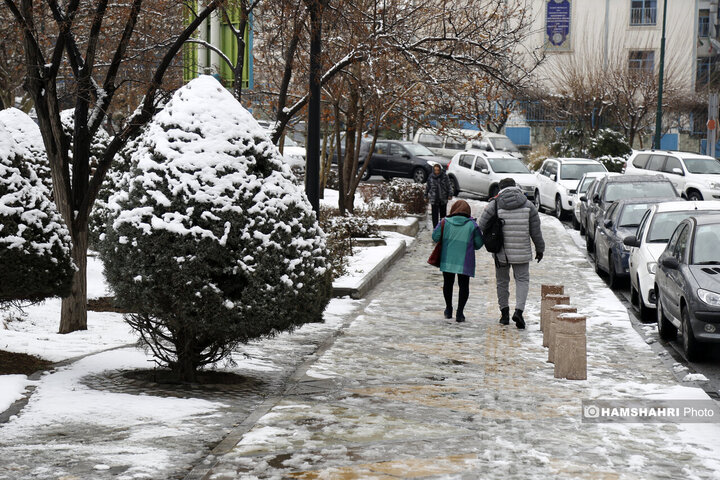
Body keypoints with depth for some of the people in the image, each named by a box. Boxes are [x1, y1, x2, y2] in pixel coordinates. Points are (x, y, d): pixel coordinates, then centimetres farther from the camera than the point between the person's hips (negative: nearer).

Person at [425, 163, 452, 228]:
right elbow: (427, 187, 9)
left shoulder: (444, 176, -6)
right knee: (435, 214, -4)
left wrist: (450, 195, -3)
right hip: (434, 199, -1)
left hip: (443, 198, 1)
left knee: (443, 213, 14)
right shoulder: (431, 177, -4)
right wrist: (426, 195, 15)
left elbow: (448, 186, 0)